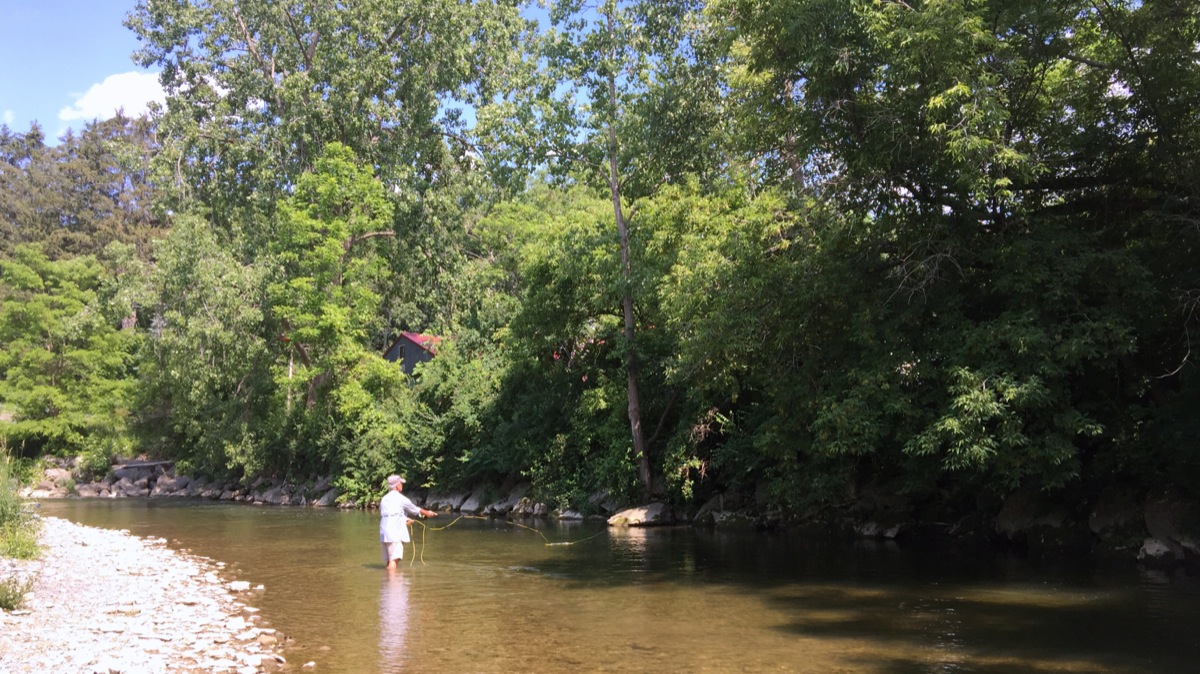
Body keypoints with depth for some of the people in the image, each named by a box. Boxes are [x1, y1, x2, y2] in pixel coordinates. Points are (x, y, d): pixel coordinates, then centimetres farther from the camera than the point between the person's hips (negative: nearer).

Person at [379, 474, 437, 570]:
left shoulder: (384, 499, 15)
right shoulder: (400, 498, -5)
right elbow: (415, 509, 7)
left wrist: (404, 520, 36)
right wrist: (427, 513, 25)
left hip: (384, 532, 7)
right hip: (395, 533, -7)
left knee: (388, 560, 11)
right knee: (393, 559, -11)